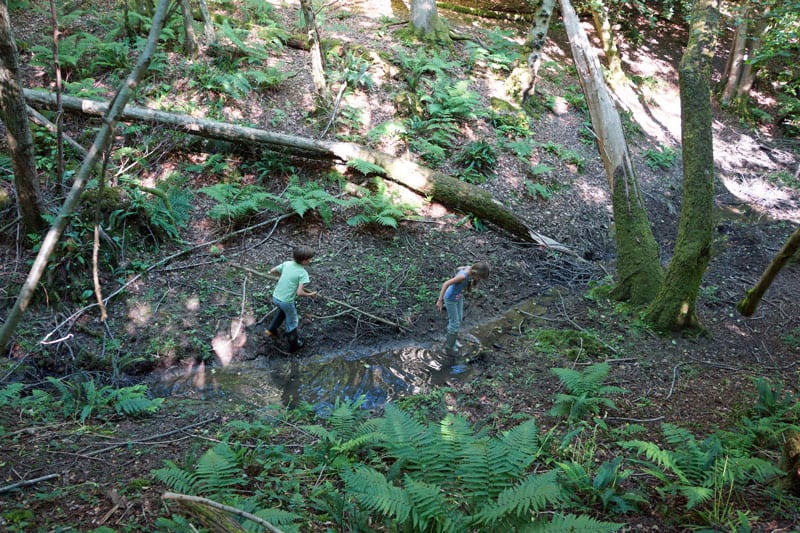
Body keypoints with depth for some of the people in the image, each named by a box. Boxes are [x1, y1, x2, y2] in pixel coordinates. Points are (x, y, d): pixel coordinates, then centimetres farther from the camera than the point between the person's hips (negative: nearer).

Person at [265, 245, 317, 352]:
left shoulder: (286, 264, -2)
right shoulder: (303, 273, -18)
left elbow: (272, 271, 10)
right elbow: (299, 292, -24)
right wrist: (310, 295, -7)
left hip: (275, 297, 6)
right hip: (286, 301, -5)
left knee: (283, 310, 38)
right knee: (292, 323, 18)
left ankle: (271, 330, 38)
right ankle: (294, 345, 35)